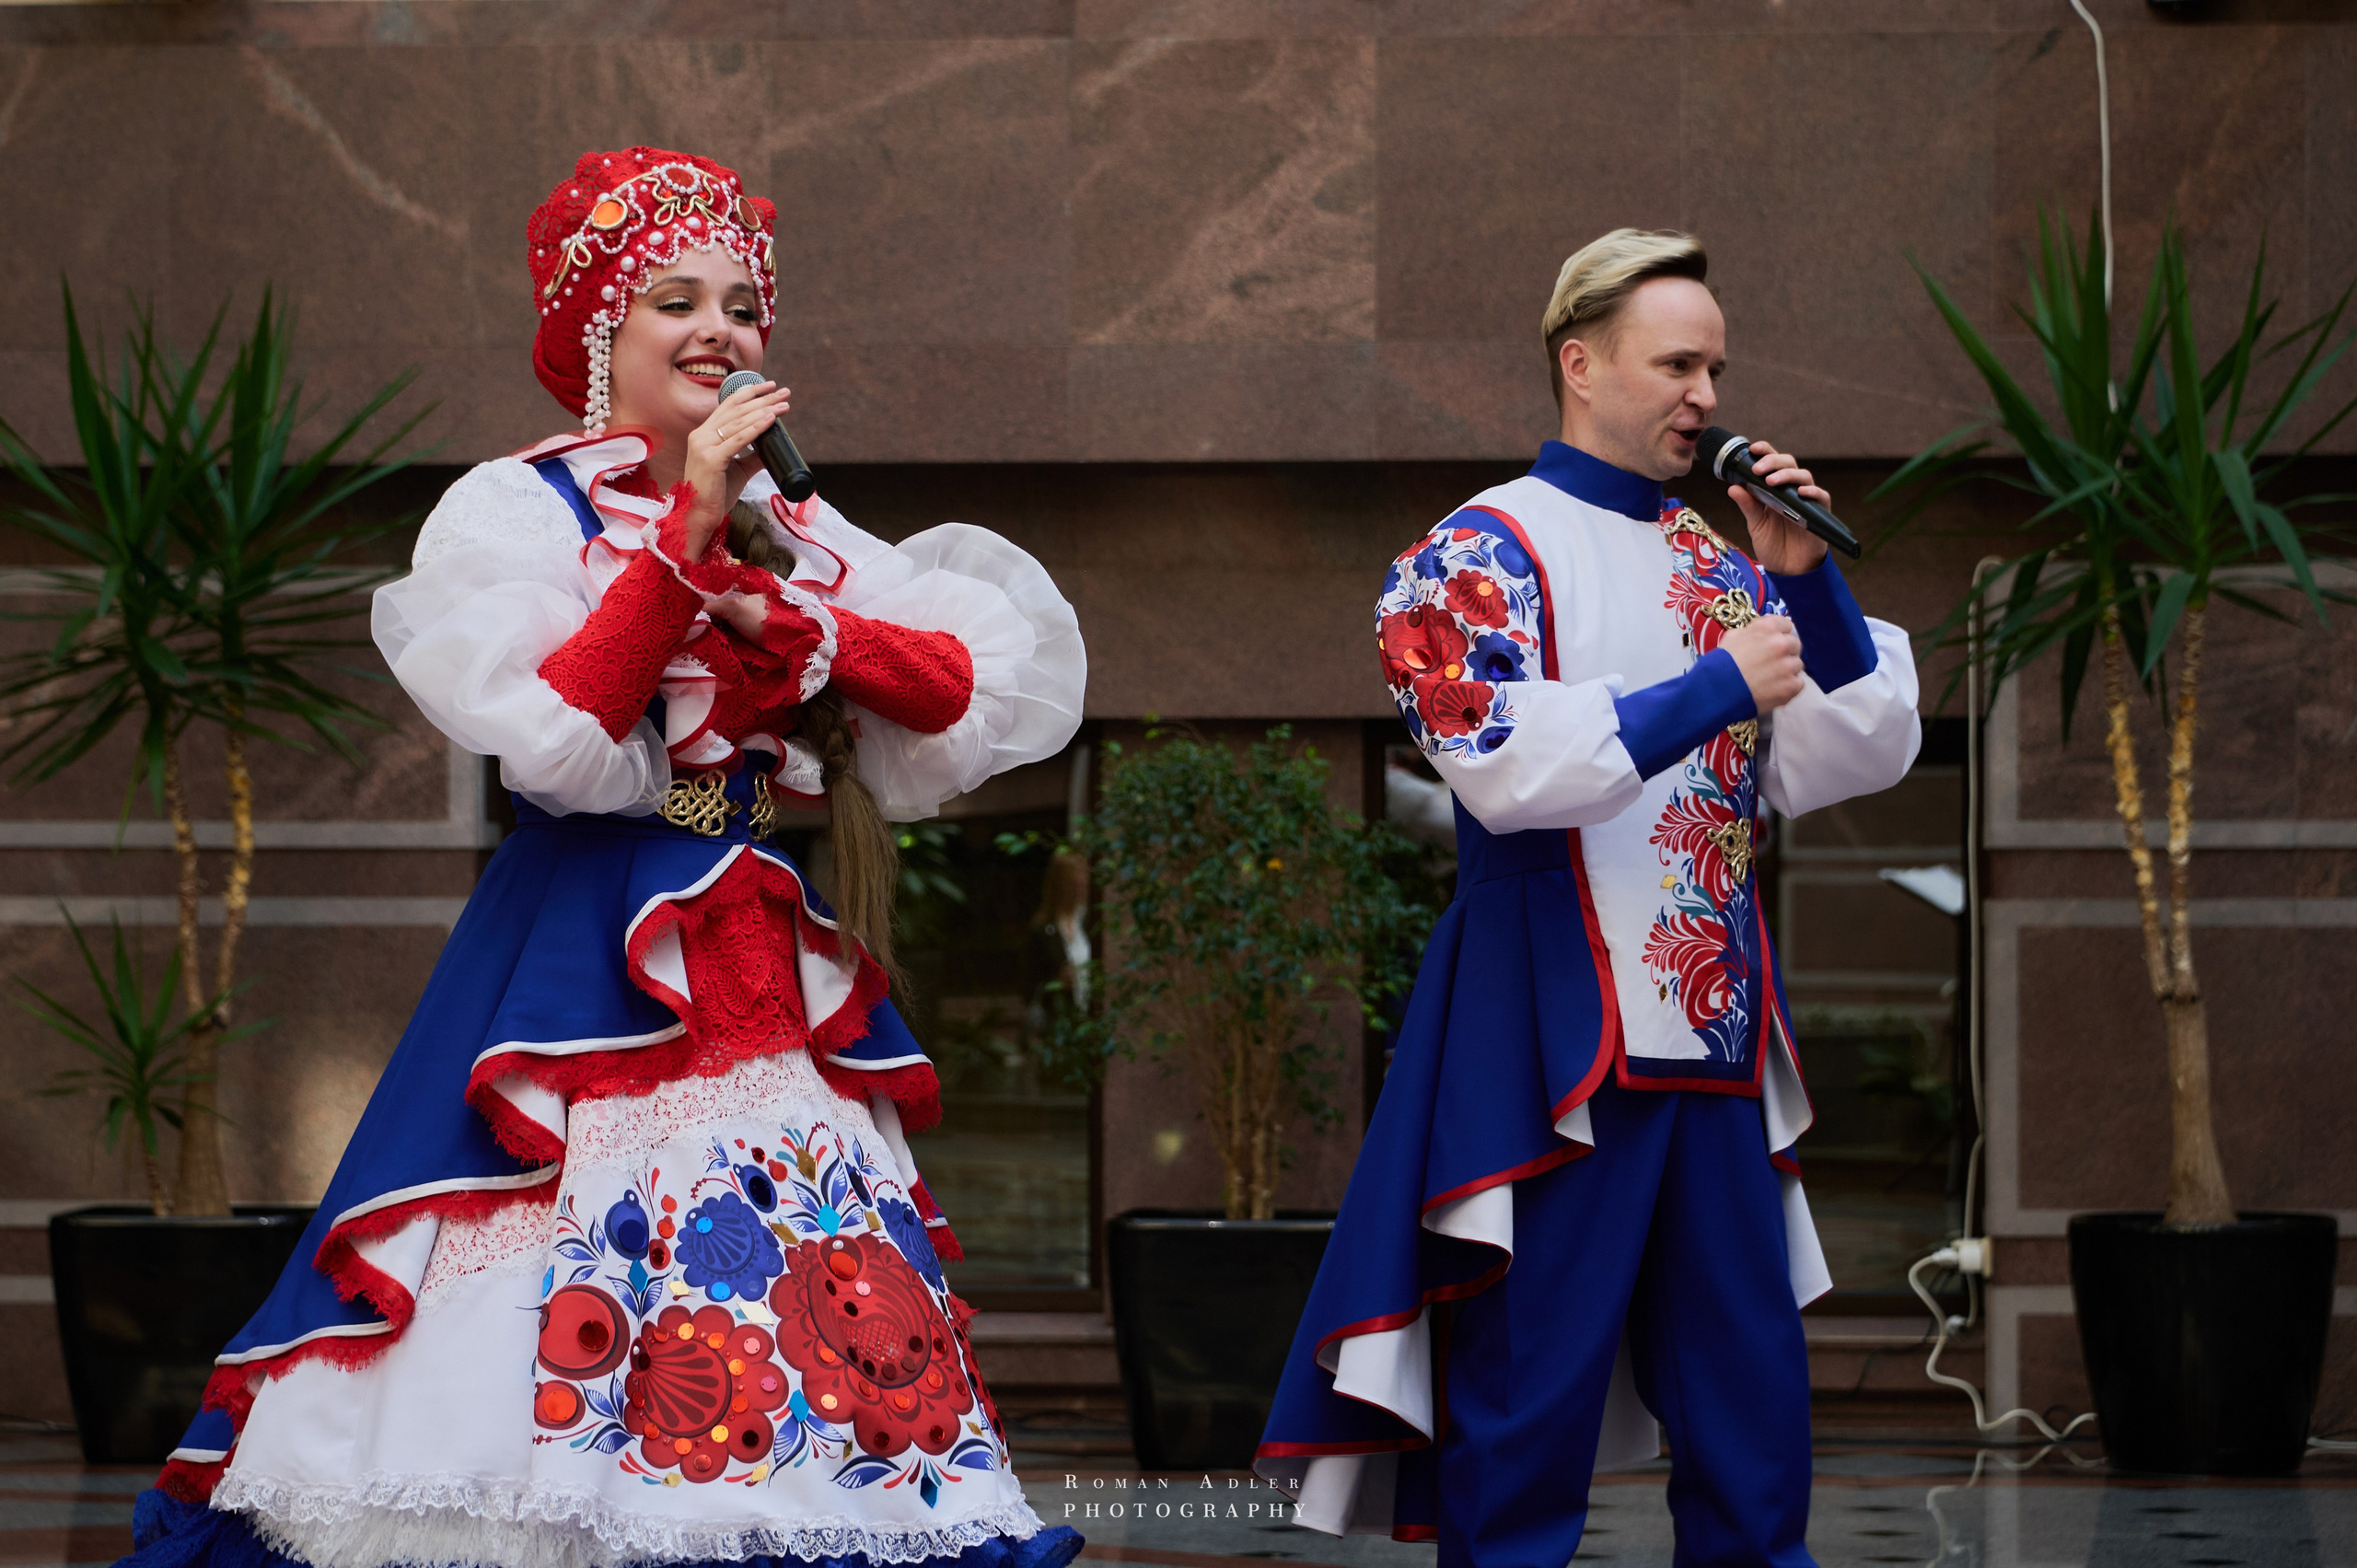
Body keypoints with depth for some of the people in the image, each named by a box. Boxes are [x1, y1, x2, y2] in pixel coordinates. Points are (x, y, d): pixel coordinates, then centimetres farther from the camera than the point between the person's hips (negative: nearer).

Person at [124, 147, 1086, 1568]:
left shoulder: (799, 534, 16)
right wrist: (688, 534, -15)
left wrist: (783, 624, -8)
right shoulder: (517, 511, 1)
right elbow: (553, 738, -14)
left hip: (772, 967, 5)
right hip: (583, 961, -5)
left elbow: (985, 679, 5)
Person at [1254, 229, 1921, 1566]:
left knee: (1753, 1428, 7)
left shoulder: (1723, 566, 16)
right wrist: (1716, 690, -15)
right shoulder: (1483, 555, -3)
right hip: (1555, 1046, -6)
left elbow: (1855, 761, 11)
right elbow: (1506, 764, -17)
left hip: (1720, 1051, 6)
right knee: (1527, 1405, -3)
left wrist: (1810, 585, -1)